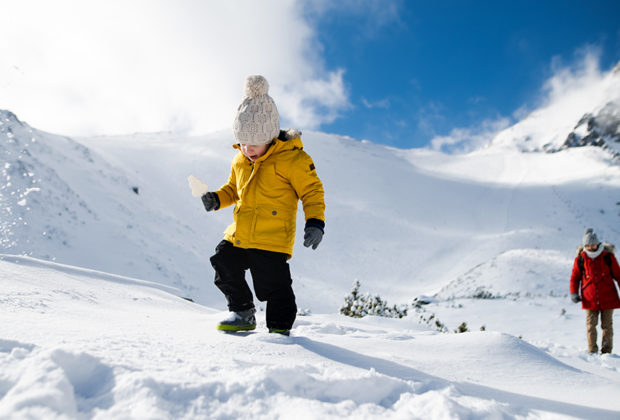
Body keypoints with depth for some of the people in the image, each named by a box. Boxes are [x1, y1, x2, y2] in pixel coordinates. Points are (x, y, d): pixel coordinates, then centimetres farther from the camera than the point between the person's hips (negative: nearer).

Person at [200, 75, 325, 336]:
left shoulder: (292, 159, -11)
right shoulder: (240, 159, 10)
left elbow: (312, 191, -7)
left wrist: (315, 222, -18)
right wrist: (216, 199, 5)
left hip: (272, 240, -7)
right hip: (238, 236, 7)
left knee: (272, 286, -5)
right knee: (224, 269, 12)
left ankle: (280, 326, 17)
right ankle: (243, 314, 32)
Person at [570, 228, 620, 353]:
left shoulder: (608, 256, -1)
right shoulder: (580, 259, 0)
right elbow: (575, 277, 9)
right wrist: (574, 292, -2)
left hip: (608, 298, 0)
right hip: (590, 300, 0)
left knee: (607, 325, 5)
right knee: (590, 325, -2)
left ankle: (606, 351, 15)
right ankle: (592, 351, 6)